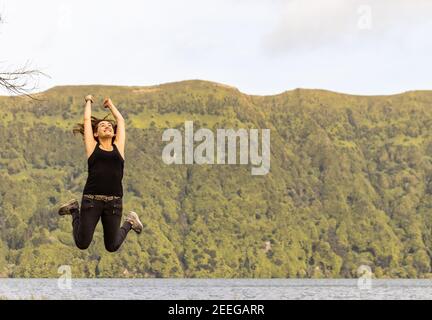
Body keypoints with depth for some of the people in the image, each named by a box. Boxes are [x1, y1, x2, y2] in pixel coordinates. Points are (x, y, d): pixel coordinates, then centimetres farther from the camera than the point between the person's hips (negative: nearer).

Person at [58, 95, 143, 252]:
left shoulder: (118, 147, 13)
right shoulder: (93, 147, 8)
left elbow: (120, 120, 21)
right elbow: (87, 119, 13)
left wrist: (110, 104, 36)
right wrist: (89, 101, 29)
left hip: (114, 202, 2)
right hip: (92, 199, -1)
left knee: (112, 247, 8)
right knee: (82, 244, 4)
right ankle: (75, 210, 31)